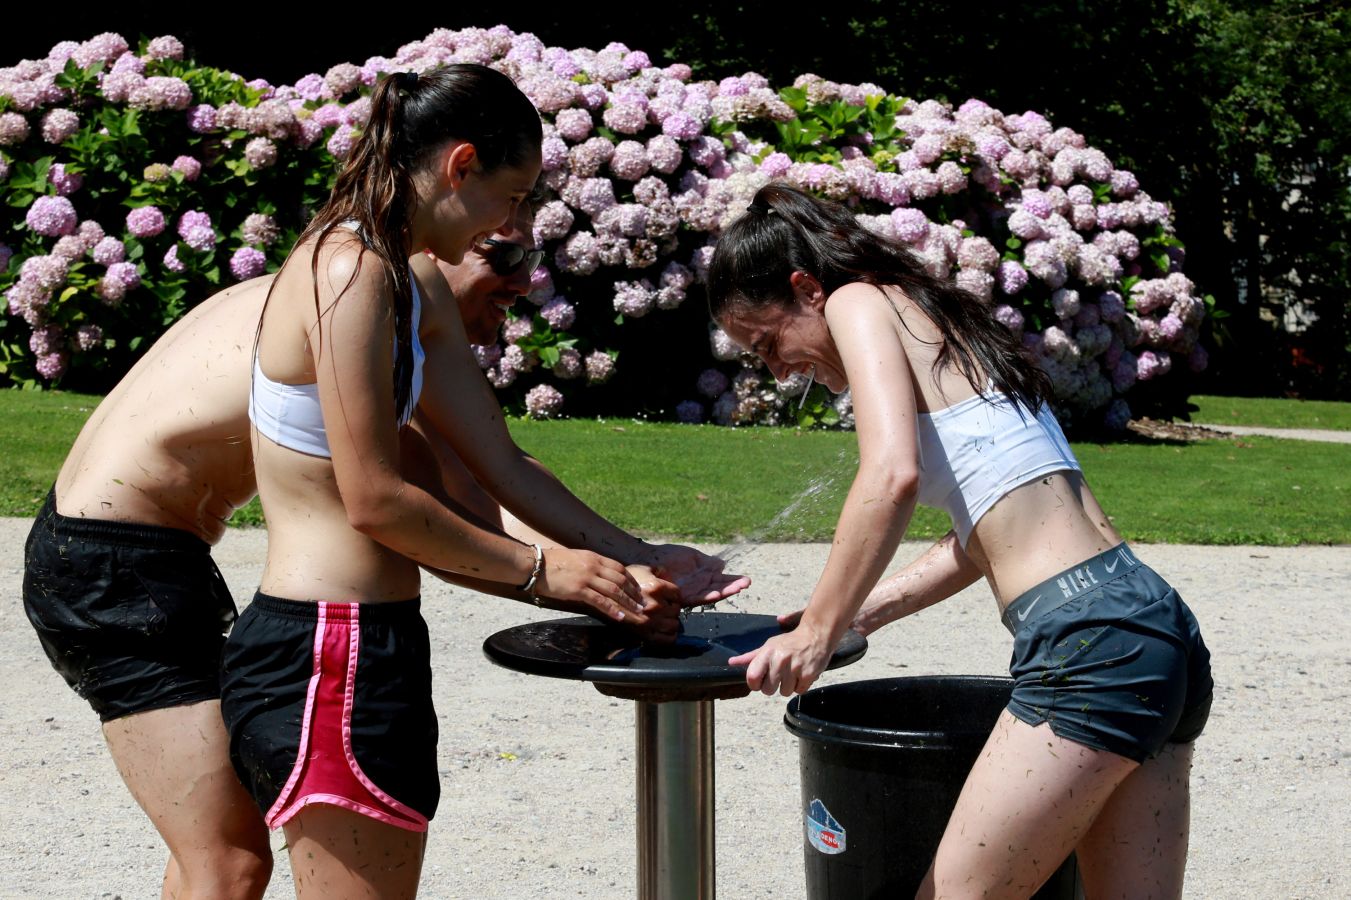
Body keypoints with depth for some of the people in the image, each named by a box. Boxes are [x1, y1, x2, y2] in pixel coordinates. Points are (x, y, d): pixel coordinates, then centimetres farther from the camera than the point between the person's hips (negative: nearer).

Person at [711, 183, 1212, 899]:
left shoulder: (859, 301, -1)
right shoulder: (932, 323, 26)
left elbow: (893, 474, -19)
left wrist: (818, 632, -14)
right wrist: (863, 611, 23)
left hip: (1088, 642, -10)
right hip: (1160, 627, 10)